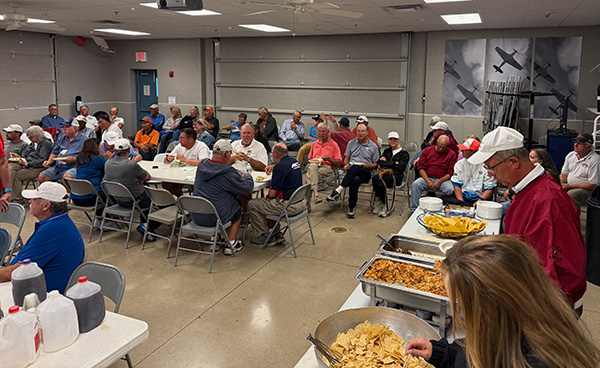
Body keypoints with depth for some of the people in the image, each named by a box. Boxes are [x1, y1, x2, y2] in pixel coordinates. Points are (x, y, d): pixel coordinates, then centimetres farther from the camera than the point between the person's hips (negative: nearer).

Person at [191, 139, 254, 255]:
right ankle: (231, 244, 25)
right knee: (237, 210, 22)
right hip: (214, 218, -6)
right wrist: (247, 176, 11)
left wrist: (237, 176, 18)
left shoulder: (201, 165, 0)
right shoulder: (227, 172, -21)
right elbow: (247, 188, -11)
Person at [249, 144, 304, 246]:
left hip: (289, 206, -10)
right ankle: (277, 234, 26)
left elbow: (272, 194, -16)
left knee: (252, 205, -1)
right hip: (300, 203, 10)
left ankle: (266, 236, 10)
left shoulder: (280, 167, -19)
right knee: (267, 201, 28)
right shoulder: (294, 161, 8)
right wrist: (274, 167, 23)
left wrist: (268, 194, 6)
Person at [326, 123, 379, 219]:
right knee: (356, 180, -38)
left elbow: (375, 164, 12)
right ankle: (352, 208, -37)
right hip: (352, 171, 2)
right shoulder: (351, 143, 19)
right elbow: (346, 158, 21)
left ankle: (338, 190, -40)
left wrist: (367, 165, -9)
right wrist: (346, 164, -2)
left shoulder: (373, 146, 12)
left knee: (355, 168, -39)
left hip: (366, 173, -2)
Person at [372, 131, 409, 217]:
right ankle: (377, 204, -23)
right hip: (384, 172, 4)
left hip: (396, 176, -4)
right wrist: (393, 163, -2)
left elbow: (400, 167, -6)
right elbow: (380, 163, 7)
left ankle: (385, 207, -18)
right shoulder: (386, 151, 24)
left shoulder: (404, 153, 9)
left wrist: (386, 163, 1)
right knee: (375, 178, -34)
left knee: (381, 183, -36)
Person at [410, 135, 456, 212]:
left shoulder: (451, 154, 6)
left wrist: (439, 182, -15)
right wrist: (428, 181, -11)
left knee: (450, 189, -32)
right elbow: (421, 167, 3)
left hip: (443, 179, -1)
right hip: (427, 178, 1)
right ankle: (414, 210, -22)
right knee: (415, 184, -28)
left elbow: (450, 173, 1)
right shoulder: (427, 150, 10)